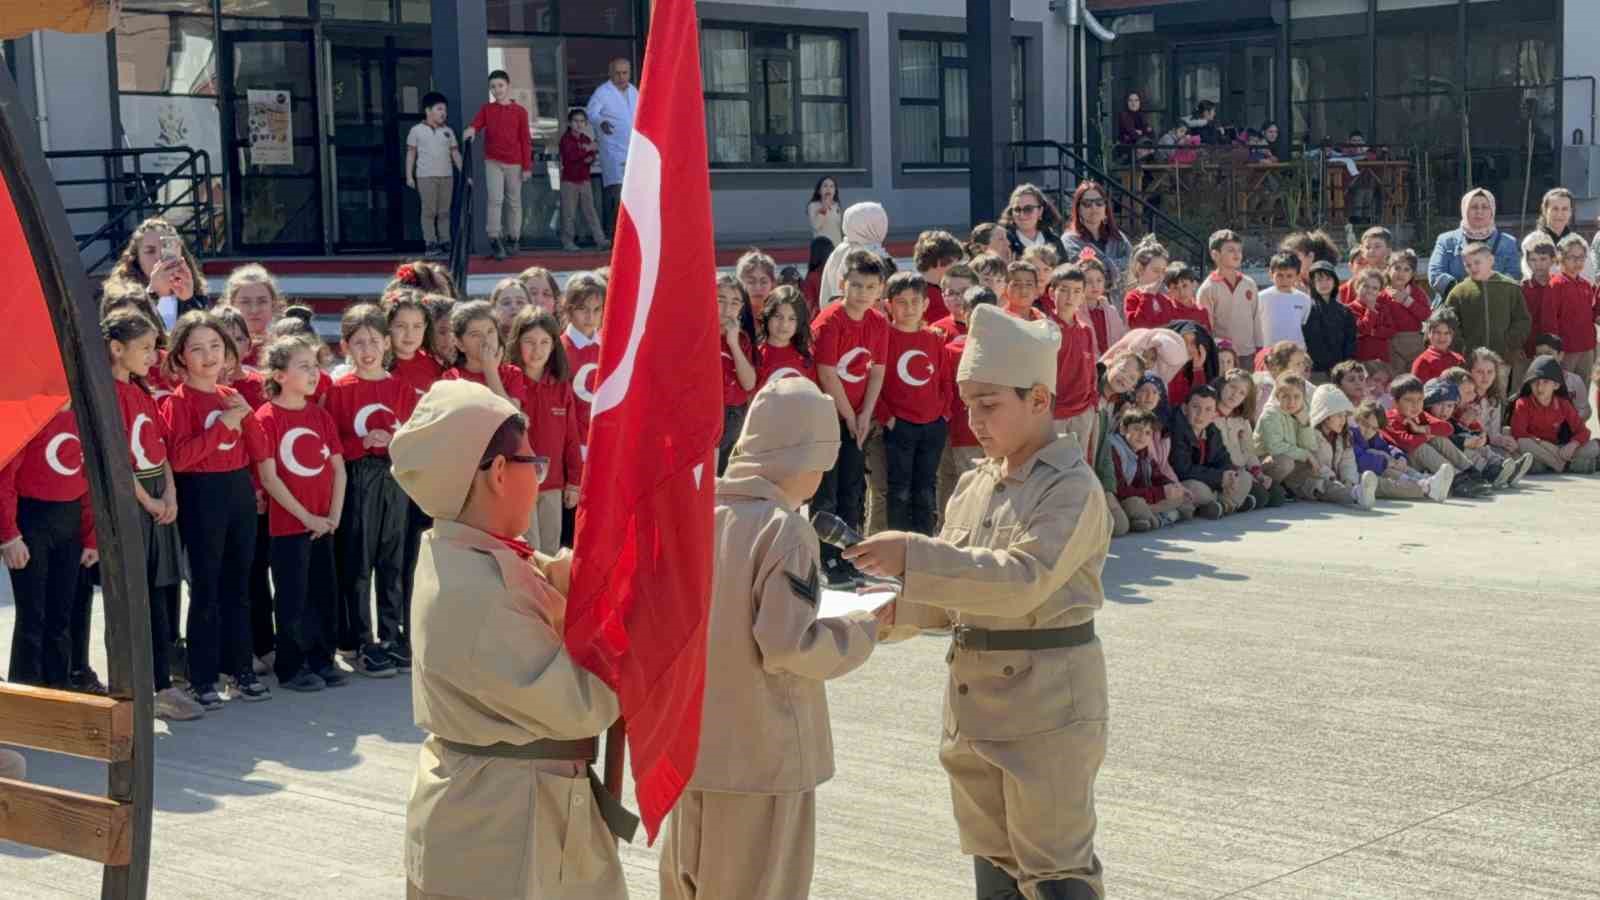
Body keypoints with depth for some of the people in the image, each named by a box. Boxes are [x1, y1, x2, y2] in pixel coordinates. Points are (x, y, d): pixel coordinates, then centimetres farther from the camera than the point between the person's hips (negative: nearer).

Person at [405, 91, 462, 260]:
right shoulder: (417, 130, 2)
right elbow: (411, 153, 3)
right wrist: (409, 176, -2)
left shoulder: (448, 131, 11)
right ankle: (430, 244, -2)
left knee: (444, 212, 5)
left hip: (447, 176, 4)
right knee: (429, 211, -4)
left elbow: (455, 153, 12)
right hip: (426, 176, -4)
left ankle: (445, 243, 10)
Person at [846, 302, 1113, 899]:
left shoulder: (1072, 488, -13)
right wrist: (889, 608, -8)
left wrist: (914, 556, -30)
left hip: (1048, 706, -8)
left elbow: (1023, 580, -25)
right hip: (974, 704, 8)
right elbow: (950, 595, 12)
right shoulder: (974, 486, 10)